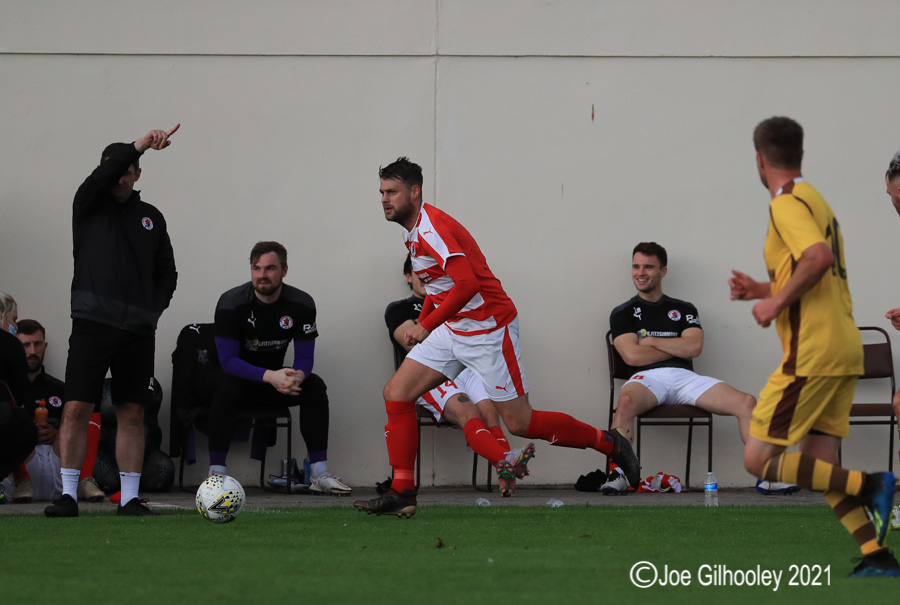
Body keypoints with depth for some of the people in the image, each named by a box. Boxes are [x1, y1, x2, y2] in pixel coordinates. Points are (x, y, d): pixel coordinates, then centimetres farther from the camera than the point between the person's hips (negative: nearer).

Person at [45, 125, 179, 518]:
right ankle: (69, 494, -4)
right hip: (93, 323, -3)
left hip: (139, 330, 3)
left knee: (132, 413, 2)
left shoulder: (151, 217, 15)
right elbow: (102, 176, -14)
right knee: (76, 408, -8)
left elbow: (167, 272, 20)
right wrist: (140, 145, -27)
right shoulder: (88, 206, 7)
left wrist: (154, 309, 3)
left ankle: (129, 497, 6)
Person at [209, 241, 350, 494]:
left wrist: (296, 376, -35)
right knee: (227, 388, -37)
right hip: (240, 377, -4)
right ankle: (216, 473, -36)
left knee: (314, 386, -22)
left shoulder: (301, 304, -9)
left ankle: (320, 475, -21)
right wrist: (270, 376, -37)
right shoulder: (231, 303, -19)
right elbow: (228, 361, -23)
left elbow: (305, 359, -9)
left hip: (275, 380, 4)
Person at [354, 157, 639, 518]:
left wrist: (427, 326, -26)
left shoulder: (432, 227, -21)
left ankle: (609, 444, 11)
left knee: (519, 423, -6)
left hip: (488, 329, -9)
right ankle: (401, 492, 0)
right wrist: (419, 327, 15)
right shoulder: (412, 233, 9)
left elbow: (467, 283, -30)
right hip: (451, 330, 9)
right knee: (396, 393, -2)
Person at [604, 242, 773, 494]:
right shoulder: (623, 313, 16)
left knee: (746, 402, -19)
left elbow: (694, 347, 4)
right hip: (647, 377, -3)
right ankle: (617, 475, -45)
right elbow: (632, 355, -1)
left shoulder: (684, 310, 22)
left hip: (685, 378, 3)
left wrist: (651, 341, 4)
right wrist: (677, 347, 5)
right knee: (627, 401, -42)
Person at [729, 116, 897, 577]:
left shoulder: (787, 203, -10)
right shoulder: (816, 201, 19)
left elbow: (818, 258, -27)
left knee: (760, 460, -7)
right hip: (843, 347, 9)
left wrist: (777, 302, -17)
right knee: (821, 468, 9)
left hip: (812, 353, -9)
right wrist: (762, 291, 22)